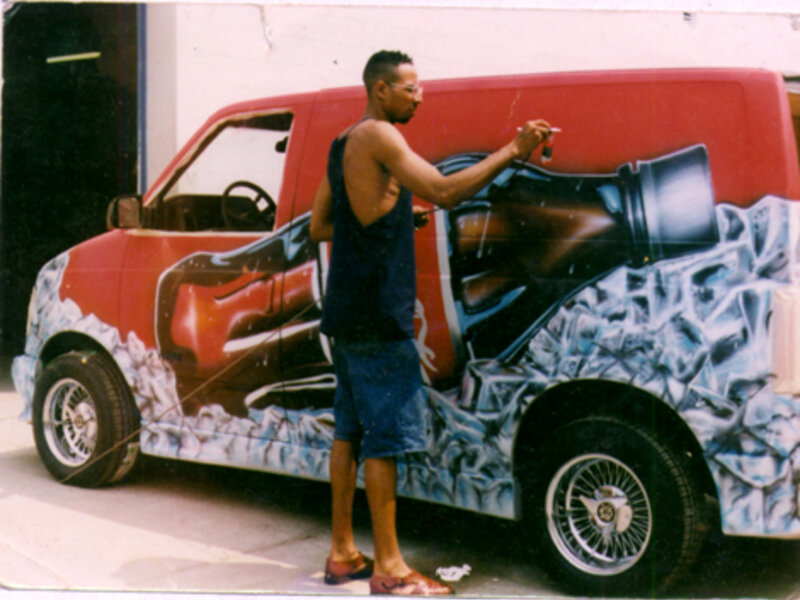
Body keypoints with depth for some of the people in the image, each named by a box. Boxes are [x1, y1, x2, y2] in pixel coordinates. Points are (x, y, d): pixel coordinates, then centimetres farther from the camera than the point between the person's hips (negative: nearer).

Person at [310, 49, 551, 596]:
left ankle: (343, 552, 20)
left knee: (351, 429, 12)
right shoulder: (377, 136, -11)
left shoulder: (343, 144, 17)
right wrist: (512, 152, -18)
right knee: (388, 434, -5)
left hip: (348, 314, 10)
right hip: (376, 314, -10)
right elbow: (445, 191, -22)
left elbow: (319, 226, 21)